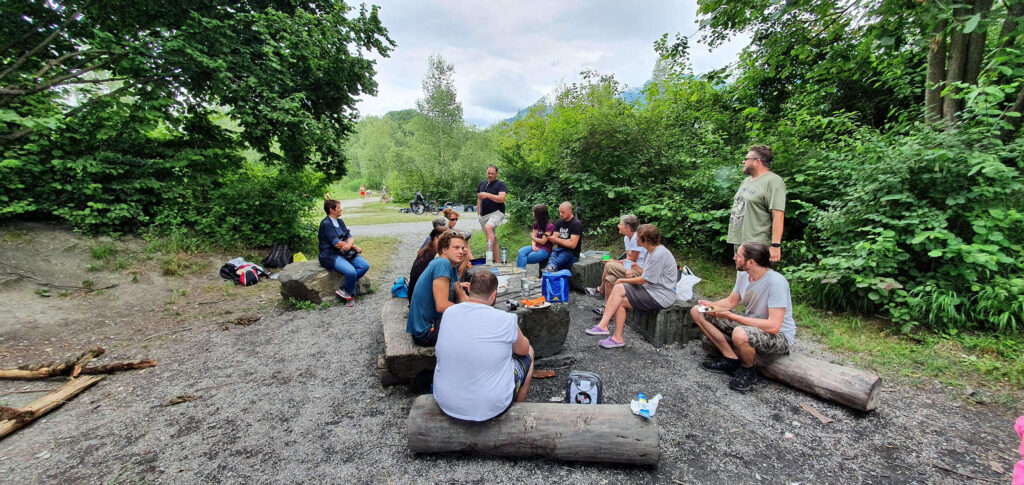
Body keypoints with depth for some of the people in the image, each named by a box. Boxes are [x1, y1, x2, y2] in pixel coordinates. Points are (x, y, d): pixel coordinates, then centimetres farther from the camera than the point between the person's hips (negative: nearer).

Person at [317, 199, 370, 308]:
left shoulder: (340, 221, 13)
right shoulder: (326, 223, -12)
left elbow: (350, 237, 5)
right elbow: (337, 243, -18)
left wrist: (349, 244, -19)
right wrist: (355, 247, -9)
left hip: (344, 253, 8)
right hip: (330, 255, -8)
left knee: (365, 265, -12)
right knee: (351, 271, -30)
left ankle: (345, 289, -7)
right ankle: (351, 295, -3)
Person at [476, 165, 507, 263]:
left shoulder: (500, 184, -1)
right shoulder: (482, 184, 18)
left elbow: (502, 199, -16)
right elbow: (479, 199, 26)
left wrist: (488, 195, -24)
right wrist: (479, 212, 17)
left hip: (496, 212, -6)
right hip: (484, 215, 6)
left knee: (488, 227, -35)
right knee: (493, 239, 7)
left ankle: (490, 252, -38)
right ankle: (498, 262, 12)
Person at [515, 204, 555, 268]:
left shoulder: (550, 226, -11)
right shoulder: (536, 224, 14)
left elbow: (543, 241, -10)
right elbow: (534, 237, 9)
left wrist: (533, 237, 5)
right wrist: (533, 246, -11)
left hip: (544, 251, -7)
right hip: (536, 247, 7)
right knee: (521, 252, -25)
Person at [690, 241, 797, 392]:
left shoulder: (776, 282, -27)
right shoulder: (743, 274, -5)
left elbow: (774, 326, -31)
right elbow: (731, 301, 10)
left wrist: (731, 316, -30)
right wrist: (711, 305, -12)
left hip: (779, 336, -7)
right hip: (749, 324, 8)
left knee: (740, 334, -42)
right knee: (697, 312, -1)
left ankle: (748, 370, -7)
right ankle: (731, 359, 2)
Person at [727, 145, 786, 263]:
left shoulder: (773, 181, -10)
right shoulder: (746, 181, 18)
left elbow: (778, 216, -18)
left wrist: (775, 245, -24)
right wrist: (733, 237, 19)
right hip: (739, 243, 9)